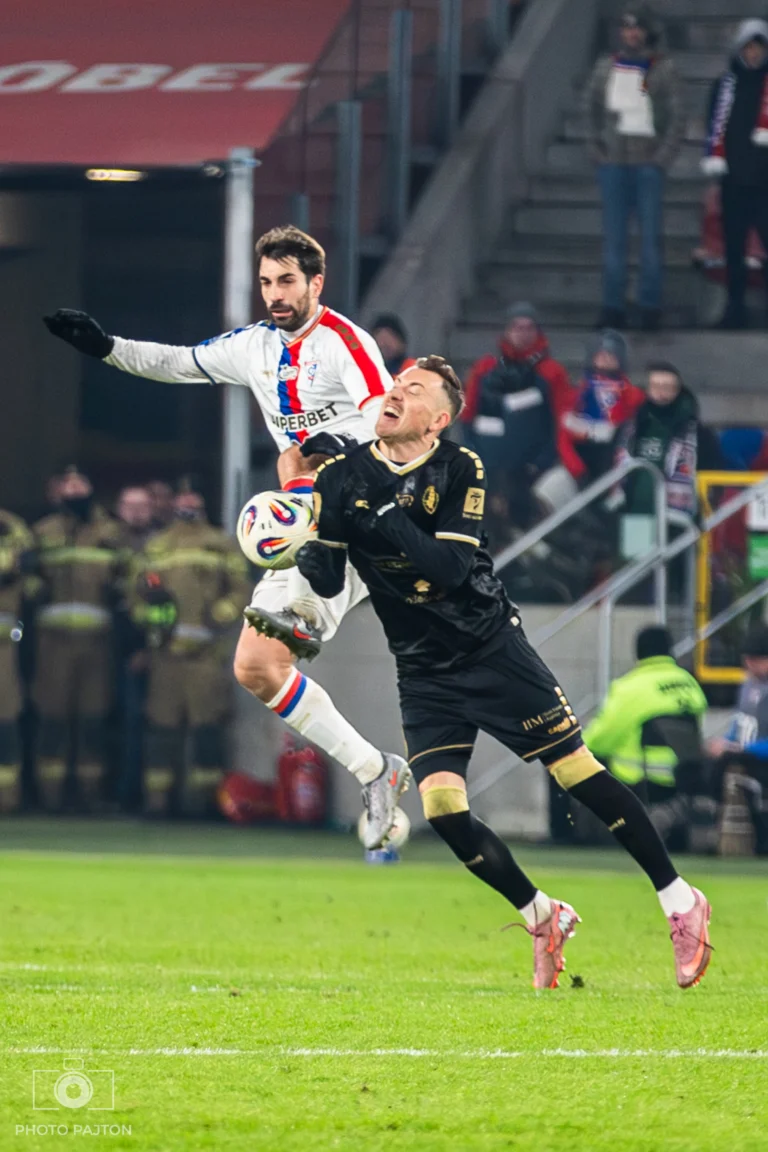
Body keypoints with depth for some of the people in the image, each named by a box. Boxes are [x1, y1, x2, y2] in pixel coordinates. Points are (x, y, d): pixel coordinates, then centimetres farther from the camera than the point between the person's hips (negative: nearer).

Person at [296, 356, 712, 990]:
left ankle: (681, 902, 5)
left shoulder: (461, 470, -11)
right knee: (444, 812, -12)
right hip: (424, 672, 3)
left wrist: (388, 521, -32)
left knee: (580, 773, -6)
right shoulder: (342, 478, -3)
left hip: (493, 651, -3)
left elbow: (452, 567, -22)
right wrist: (311, 561, -26)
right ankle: (543, 919, 10)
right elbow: (330, 581, -4)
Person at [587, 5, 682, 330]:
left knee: (651, 236, -3)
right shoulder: (606, 67, 10)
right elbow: (593, 108, 16)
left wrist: (664, 154, -6)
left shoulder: (663, 69, 3)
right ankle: (613, 306, 4)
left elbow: (675, 116, 3)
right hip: (613, 160, 2)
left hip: (648, 160, -2)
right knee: (613, 237, 2)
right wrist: (596, 147, 4)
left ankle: (650, 306, 2)